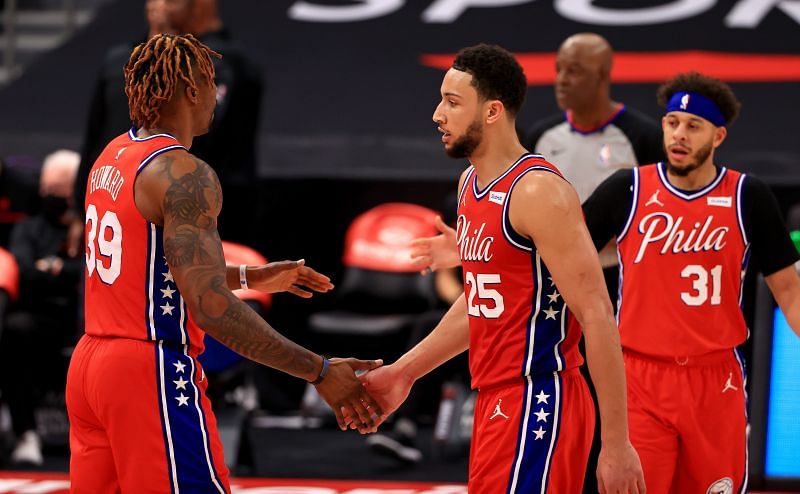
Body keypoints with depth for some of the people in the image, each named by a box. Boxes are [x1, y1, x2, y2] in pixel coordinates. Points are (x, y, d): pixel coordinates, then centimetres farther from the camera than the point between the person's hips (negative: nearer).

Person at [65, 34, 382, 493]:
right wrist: (319, 372, -22)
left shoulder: (111, 158, 12)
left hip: (91, 361, 9)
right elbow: (211, 306, -24)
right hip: (151, 370, -9)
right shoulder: (185, 174, -16)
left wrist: (250, 277, 31)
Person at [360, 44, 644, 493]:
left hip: (537, 403, -10)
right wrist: (403, 372, 25)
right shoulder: (471, 185, 12)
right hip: (496, 400, 10)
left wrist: (616, 445, -22)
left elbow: (597, 316, -19)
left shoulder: (538, 191, -16)